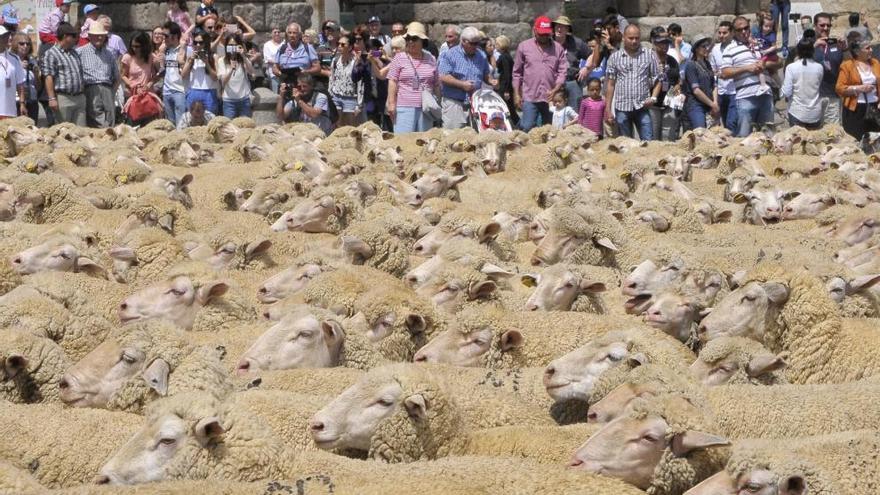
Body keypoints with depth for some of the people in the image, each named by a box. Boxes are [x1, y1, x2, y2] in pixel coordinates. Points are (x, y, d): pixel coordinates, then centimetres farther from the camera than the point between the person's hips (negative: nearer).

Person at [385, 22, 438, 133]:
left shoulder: (431, 60, 13)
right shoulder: (399, 58, 5)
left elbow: (436, 85, 17)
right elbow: (392, 82, 0)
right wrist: (391, 103, -7)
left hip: (426, 109, 3)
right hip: (404, 108, -3)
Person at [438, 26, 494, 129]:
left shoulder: (481, 56, 13)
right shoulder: (450, 55, -5)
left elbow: (486, 74, 24)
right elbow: (443, 77, -13)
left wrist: (490, 81, 1)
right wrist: (462, 84, -20)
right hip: (454, 103, -5)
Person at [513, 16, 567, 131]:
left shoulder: (558, 48, 8)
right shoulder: (524, 47, 6)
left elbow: (563, 71, 4)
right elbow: (517, 73, 9)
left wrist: (555, 90, -10)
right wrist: (516, 94, 4)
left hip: (550, 97, 1)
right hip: (530, 97, -1)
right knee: (527, 128, -11)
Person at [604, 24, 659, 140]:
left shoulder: (649, 55, 6)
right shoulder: (615, 57, 8)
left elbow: (657, 80, 8)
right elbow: (611, 84, 9)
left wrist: (653, 98, -9)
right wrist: (608, 110, 5)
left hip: (642, 108, -1)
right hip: (622, 109, 1)